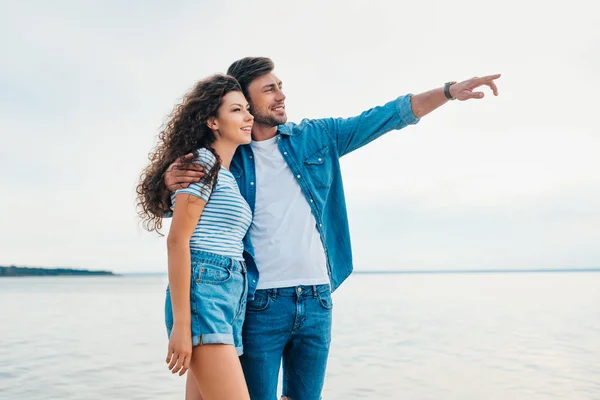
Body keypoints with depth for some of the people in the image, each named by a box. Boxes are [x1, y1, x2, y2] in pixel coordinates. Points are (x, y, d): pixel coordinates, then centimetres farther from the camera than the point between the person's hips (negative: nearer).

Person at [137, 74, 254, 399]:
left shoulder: (228, 175, 21)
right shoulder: (203, 162, -5)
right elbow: (177, 240, -13)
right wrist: (181, 323, -18)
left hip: (230, 298, 9)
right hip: (204, 291, -9)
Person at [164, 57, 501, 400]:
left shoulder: (317, 137, 6)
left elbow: (382, 117, 6)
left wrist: (449, 91, 1)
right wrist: (171, 182, -13)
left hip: (318, 300, 3)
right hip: (260, 303, -3)